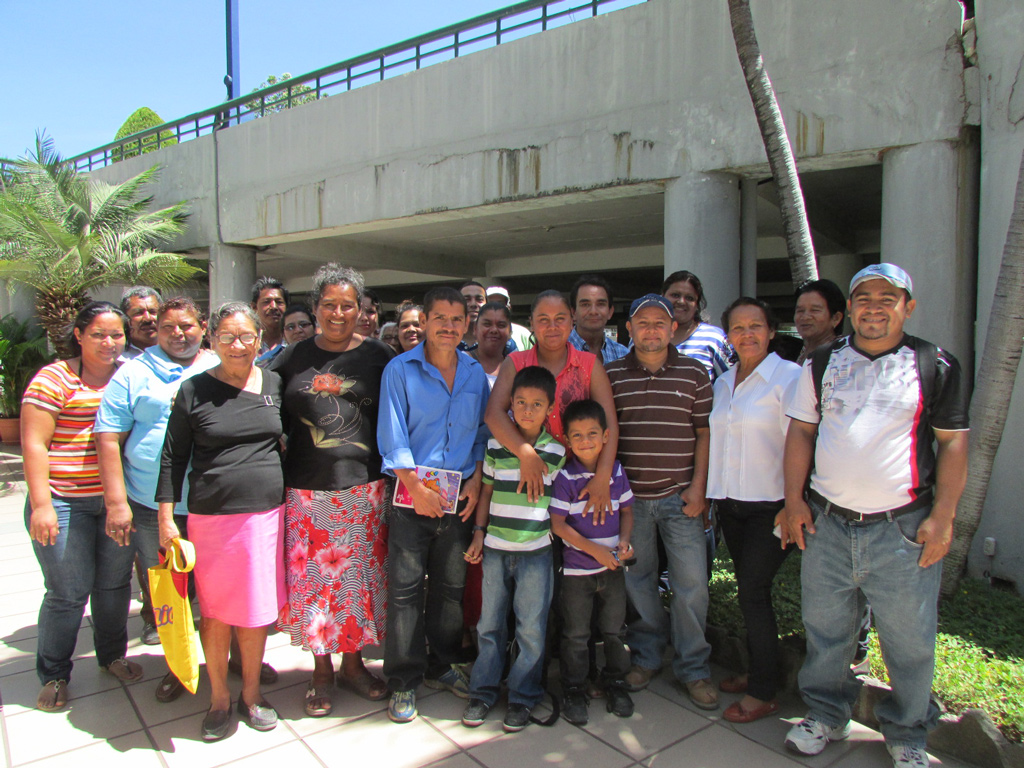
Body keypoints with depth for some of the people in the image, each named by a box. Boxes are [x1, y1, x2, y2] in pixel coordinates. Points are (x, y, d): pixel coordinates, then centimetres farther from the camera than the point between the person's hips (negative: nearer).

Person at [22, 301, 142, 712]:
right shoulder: (54, 379, -5)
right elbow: (34, 444, -9)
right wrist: (41, 505, -14)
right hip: (65, 503, -4)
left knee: (115, 582, 14)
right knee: (68, 592, 3)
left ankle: (112, 654, 35)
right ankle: (53, 675, 24)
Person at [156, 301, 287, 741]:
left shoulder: (274, 383, 6)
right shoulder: (195, 390, -2)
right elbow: (173, 457, 1)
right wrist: (166, 517, -3)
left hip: (267, 513, 2)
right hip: (211, 516, -2)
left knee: (257, 609, 11)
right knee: (215, 612, 8)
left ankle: (251, 693, 29)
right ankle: (219, 698, 27)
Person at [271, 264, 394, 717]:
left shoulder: (378, 357, 2)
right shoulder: (293, 358, 7)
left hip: (362, 487, -1)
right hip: (306, 488, 1)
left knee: (359, 573, 8)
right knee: (311, 575, 5)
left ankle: (353, 662, 28)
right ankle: (321, 669, 25)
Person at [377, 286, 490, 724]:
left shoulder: (476, 373, 8)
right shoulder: (400, 370, -3)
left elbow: (483, 433, 11)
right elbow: (392, 437, -8)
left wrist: (476, 479, -1)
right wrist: (415, 486, -14)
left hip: (460, 495, 4)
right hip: (412, 495, -3)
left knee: (451, 586, 14)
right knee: (405, 589, 2)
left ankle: (440, 666, 32)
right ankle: (403, 681, 17)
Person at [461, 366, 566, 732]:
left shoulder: (557, 451, -2)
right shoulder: (495, 445, 2)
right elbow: (487, 490, 8)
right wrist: (479, 532, 5)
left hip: (536, 551, -2)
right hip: (495, 547, 2)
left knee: (531, 628, 6)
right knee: (490, 623, 12)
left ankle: (523, 696, 23)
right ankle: (483, 690, 28)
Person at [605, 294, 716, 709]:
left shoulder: (695, 373, 3)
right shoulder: (611, 374, 4)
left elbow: (705, 433, 3)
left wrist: (698, 486, -4)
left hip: (680, 496, 0)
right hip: (629, 496, 1)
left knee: (691, 582, 2)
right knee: (636, 578, 11)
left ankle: (693, 667, 21)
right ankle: (645, 656, 30)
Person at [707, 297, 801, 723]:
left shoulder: (788, 377, -10)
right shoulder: (723, 383, 11)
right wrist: (707, 494, 15)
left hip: (769, 504, -6)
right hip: (730, 502, 6)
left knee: (752, 591, -4)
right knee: (749, 590, 15)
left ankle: (764, 693, 12)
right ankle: (758, 671, 31)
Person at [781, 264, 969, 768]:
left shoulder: (936, 366, 0)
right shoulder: (822, 363, 6)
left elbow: (953, 443, 0)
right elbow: (801, 431, 7)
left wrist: (942, 517, -5)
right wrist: (794, 498, 1)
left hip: (903, 528, -2)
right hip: (826, 523, 2)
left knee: (909, 640, 10)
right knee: (825, 629, 14)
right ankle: (826, 715, 34)